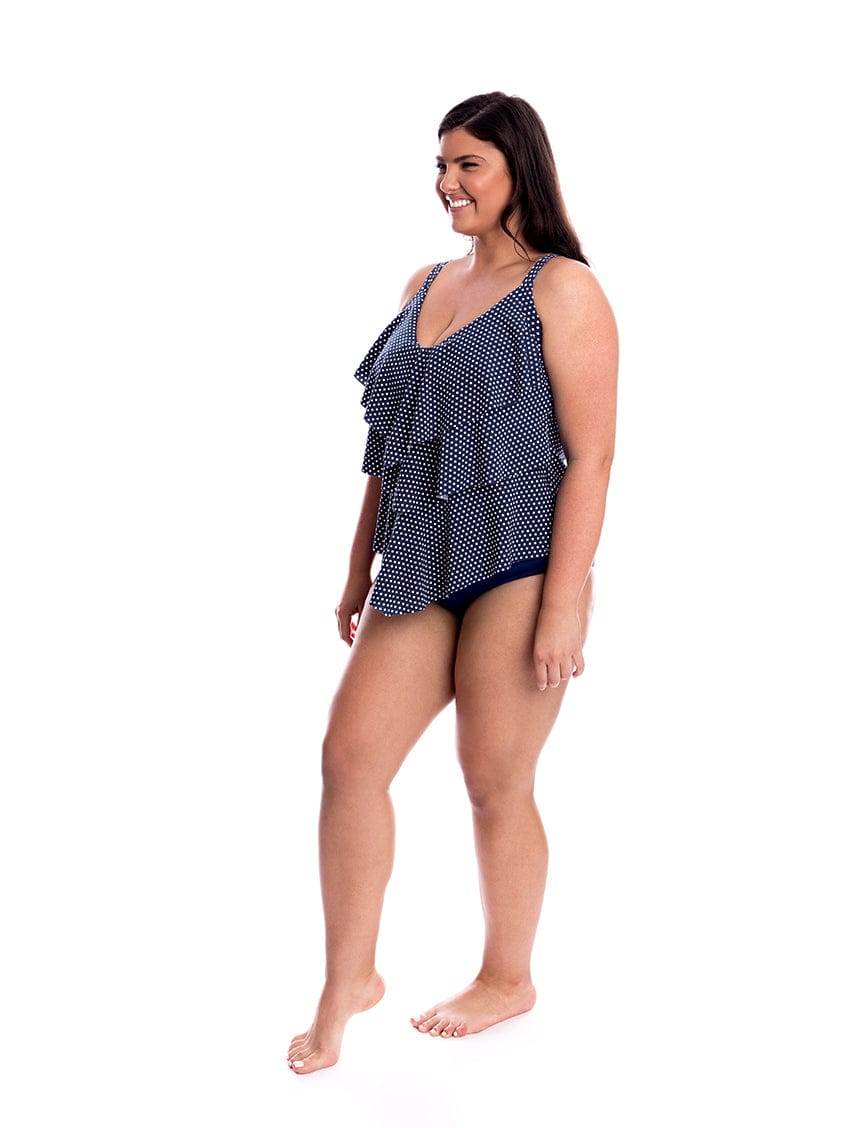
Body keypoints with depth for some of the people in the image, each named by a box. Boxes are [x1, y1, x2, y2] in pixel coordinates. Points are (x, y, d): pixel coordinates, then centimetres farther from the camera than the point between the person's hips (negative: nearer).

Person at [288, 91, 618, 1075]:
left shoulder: (561, 290, -7)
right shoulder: (424, 286, 14)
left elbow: (591, 454, -12)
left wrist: (565, 603, -17)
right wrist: (361, 566, 17)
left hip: (517, 569, -6)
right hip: (423, 571, 7)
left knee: (495, 784, 3)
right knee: (347, 759, 1)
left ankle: (507, 978, 26)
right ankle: (347, 979, 17)